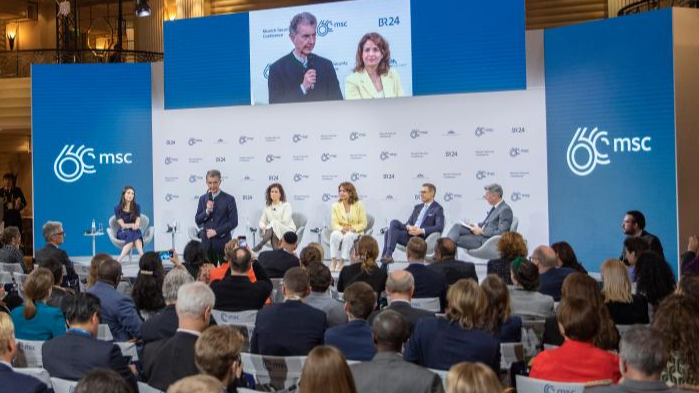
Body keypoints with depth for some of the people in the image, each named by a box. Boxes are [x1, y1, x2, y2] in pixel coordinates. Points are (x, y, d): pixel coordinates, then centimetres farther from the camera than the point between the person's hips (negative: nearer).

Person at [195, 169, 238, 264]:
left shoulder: (229, 199, -2)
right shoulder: (202, 199, 10)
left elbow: (233, 222, -6)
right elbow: (197, 220, 7)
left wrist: (216, 231, -12)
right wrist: (207, 211, -12)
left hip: (223, 242, -3)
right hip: (206, 243, 3)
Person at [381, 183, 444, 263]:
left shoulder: (437, 209, 4)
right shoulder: (417, 207, 25)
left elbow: (440, 227, -10)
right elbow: (408, 223, 19)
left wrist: (421, 231, -21)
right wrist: (408, 227, -8)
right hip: (410, 234, 7)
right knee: (394, 223, -20)